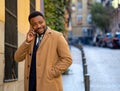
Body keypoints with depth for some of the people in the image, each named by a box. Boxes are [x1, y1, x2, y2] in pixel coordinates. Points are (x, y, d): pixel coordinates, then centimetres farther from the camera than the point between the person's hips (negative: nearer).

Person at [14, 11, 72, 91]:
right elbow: (18, 58, 7)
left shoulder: (57, 36, -2)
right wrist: (27, 42, -6)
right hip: (31, 84, 5)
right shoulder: (31, 37, 14)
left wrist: (50, 74, -12)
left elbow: (67, 59, -7)